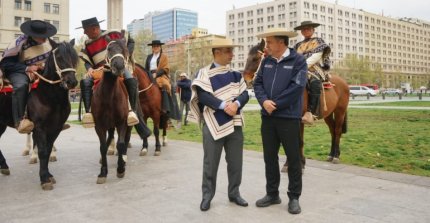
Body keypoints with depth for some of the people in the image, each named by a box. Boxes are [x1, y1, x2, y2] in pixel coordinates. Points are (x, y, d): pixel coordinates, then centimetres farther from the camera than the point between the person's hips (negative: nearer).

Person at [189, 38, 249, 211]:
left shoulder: (235, 74, 10)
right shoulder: (204, 73, -3)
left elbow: (245, 94, 3)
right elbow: (203, 96, -15)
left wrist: (236, 103, -18)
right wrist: (223, 105, -23)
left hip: (235, 123, 4)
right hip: (213, 124, -4)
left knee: (235, 162, 11)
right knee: (210, 162, 5)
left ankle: (234, 193, 26)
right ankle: (207, 195, 18)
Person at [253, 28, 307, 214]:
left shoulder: (298, 60, -7)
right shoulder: (266, 61, 10)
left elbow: (297, 87, -16)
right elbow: (257, 83, 6)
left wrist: (275, 104, -15)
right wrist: (264, 101, -13)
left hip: (289, 117, -5)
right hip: (268, 117, 5)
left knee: (293, 158, 4)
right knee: (269, 157, 12)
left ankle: (294, 197, 18)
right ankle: (272, 194, 26)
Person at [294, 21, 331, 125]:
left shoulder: (318, 41, 13)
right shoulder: (298, 45, 25)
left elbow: (316, 57, -3)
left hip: (315, 70, -4)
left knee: (315, 84, -37)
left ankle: (310, 113, -45)